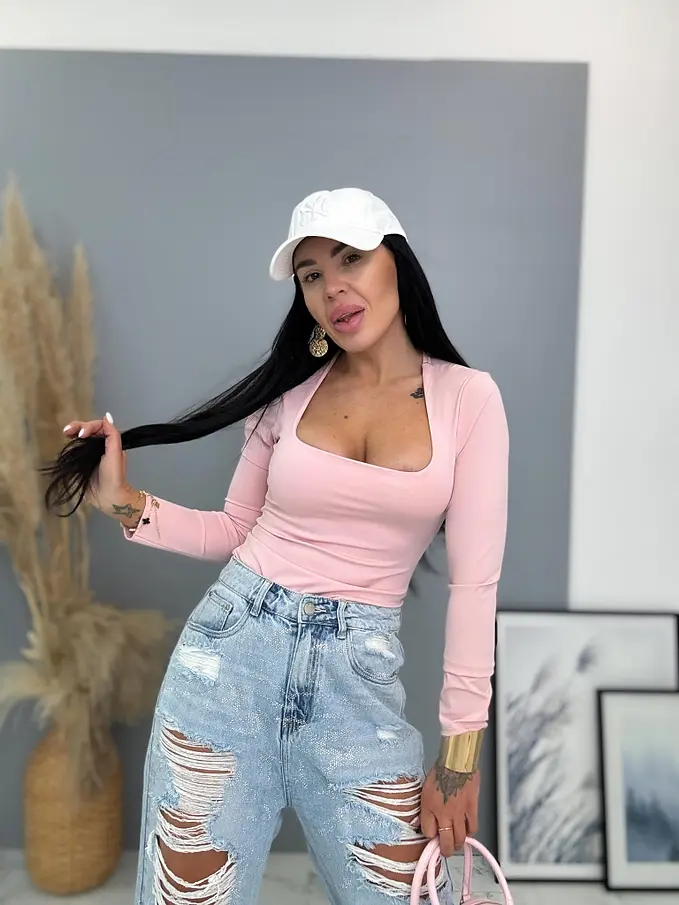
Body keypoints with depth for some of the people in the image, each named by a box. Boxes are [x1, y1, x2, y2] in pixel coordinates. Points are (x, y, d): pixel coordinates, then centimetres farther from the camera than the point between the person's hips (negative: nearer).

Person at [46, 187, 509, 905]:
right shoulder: (288, 395, 4)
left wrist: (460, 752, -5)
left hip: (358, 670, -1)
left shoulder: (467, 397, -3)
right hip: (234, 643, 2)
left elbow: (474, 582, -5)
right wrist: (122, 501, -2)